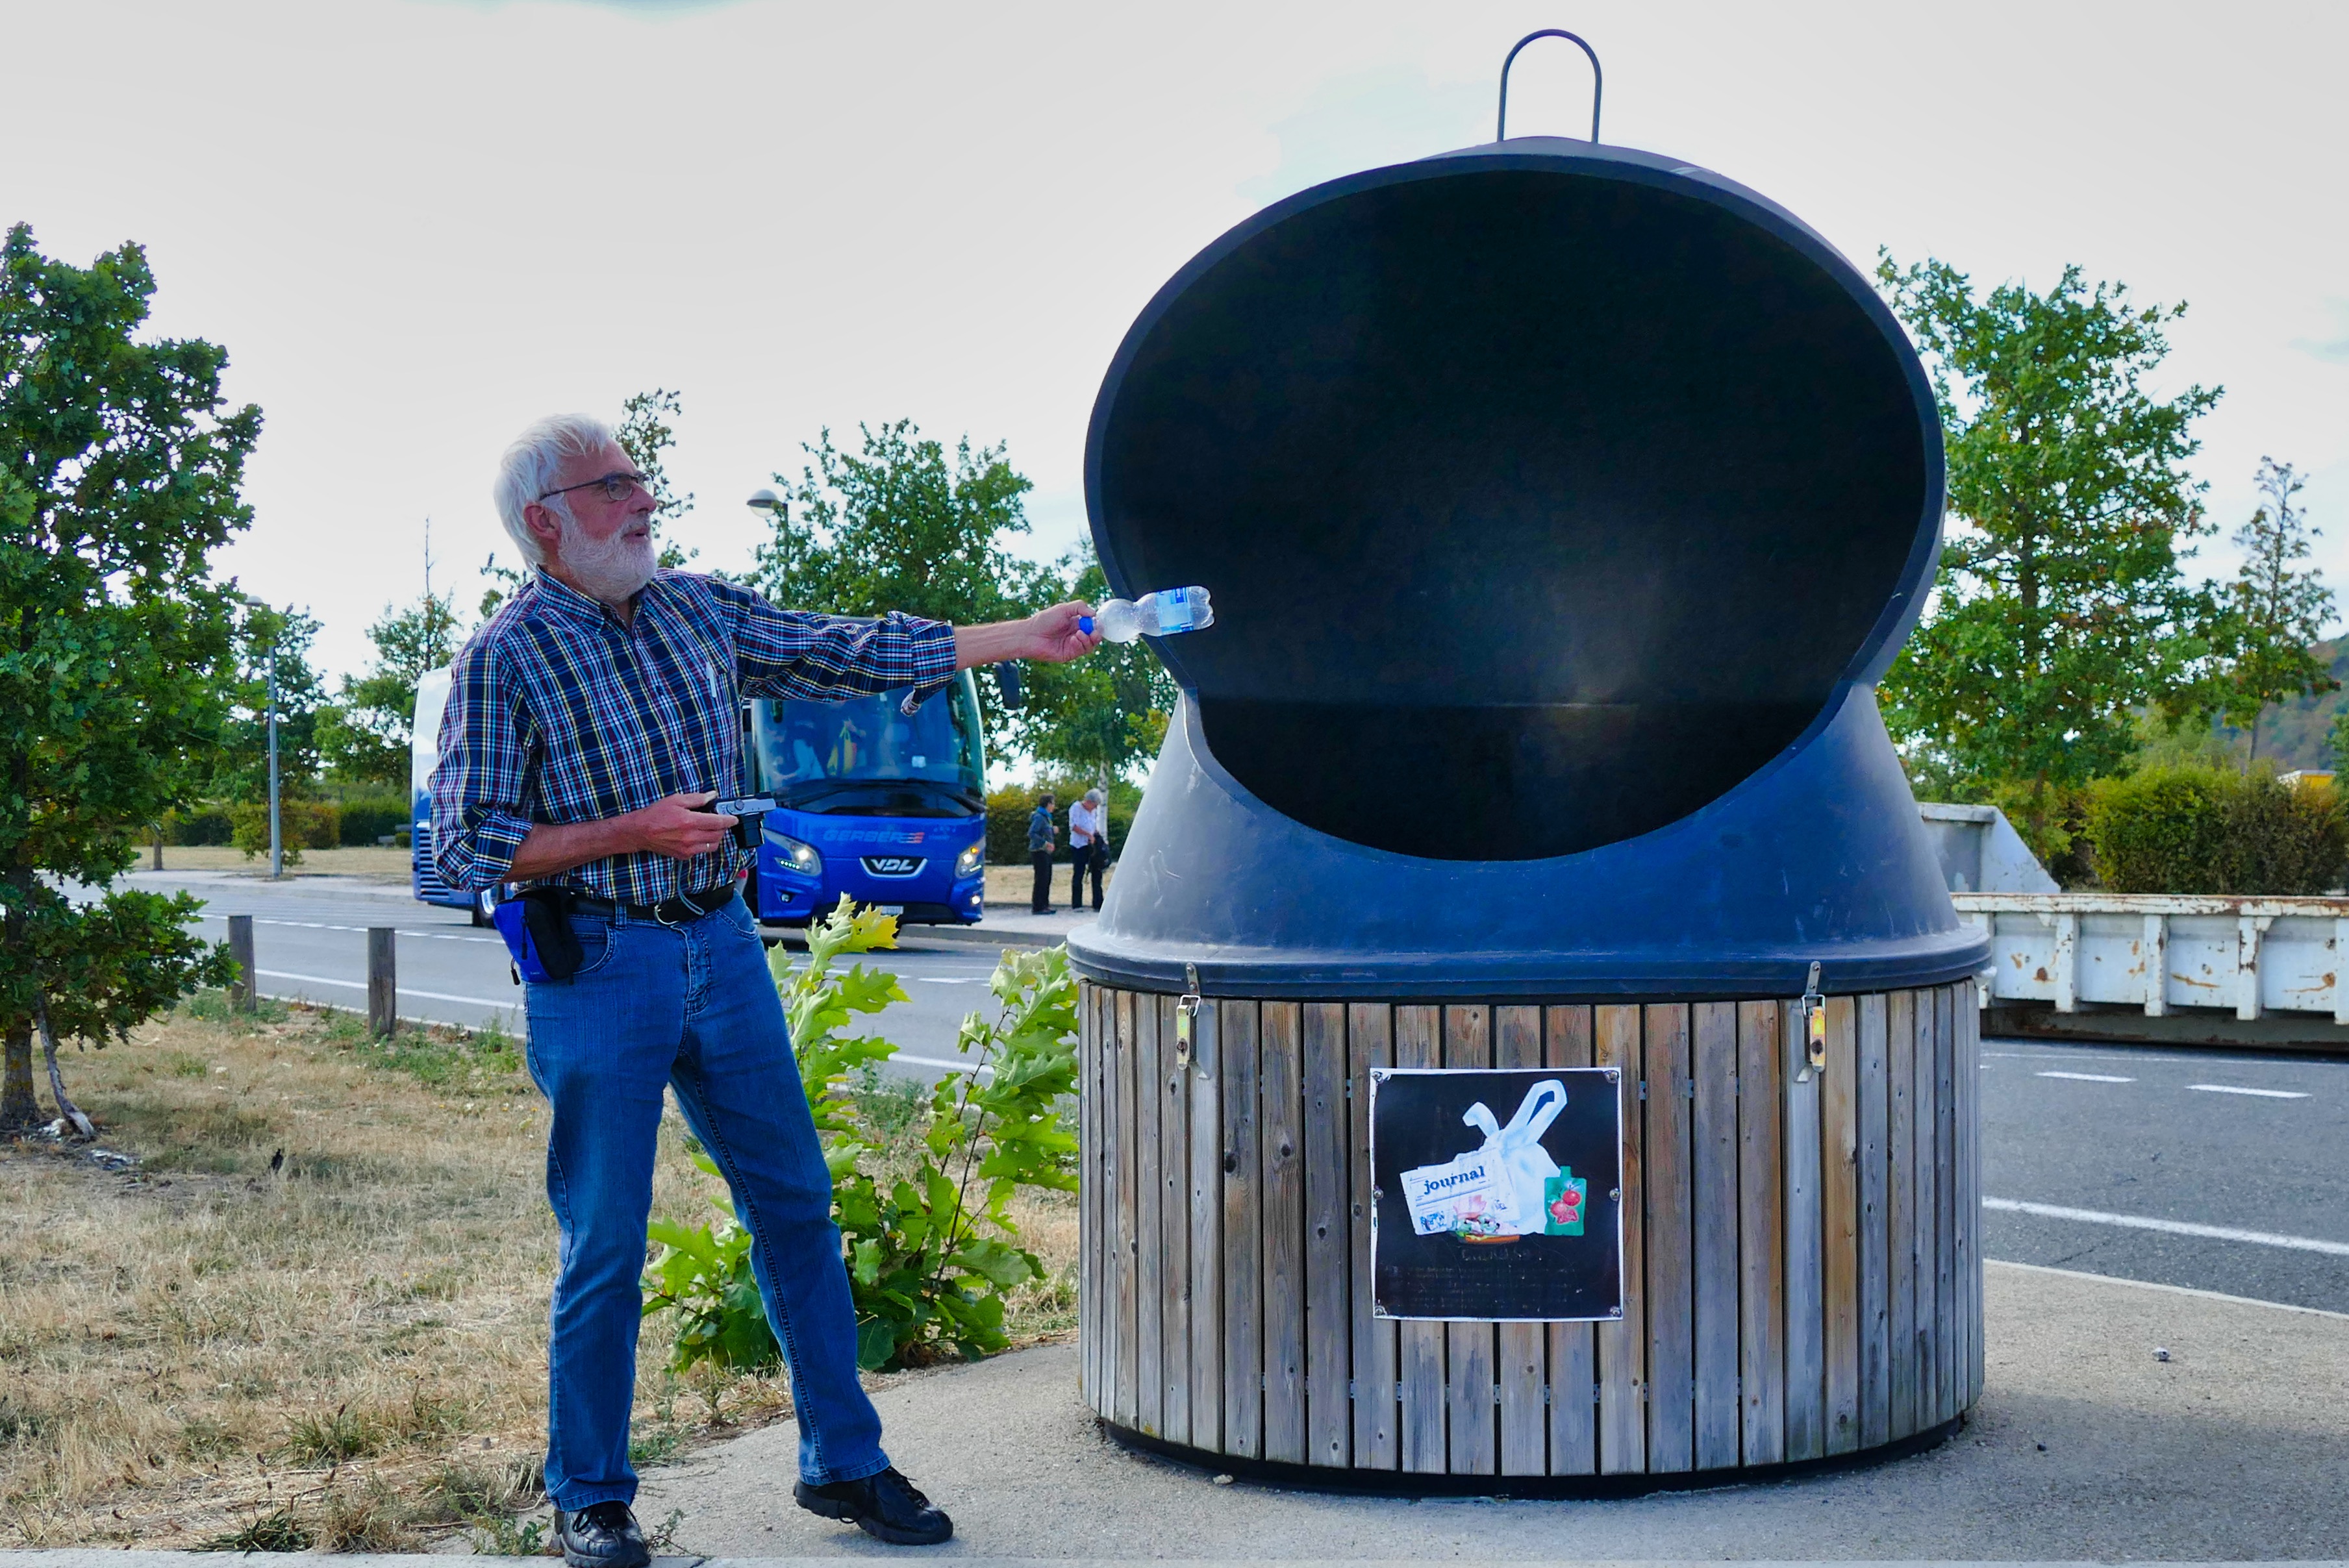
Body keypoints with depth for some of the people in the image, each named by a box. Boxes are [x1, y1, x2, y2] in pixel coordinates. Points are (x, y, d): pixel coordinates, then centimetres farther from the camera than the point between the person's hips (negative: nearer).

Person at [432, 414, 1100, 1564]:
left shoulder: (699, 611, 9)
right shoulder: (504, 659, -8)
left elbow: (845, 654, 10)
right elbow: (467, 850, -10)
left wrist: (1020, 639, 7)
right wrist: (631, 833, -17)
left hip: (723, 951, 6)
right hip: (599, 970, -6)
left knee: (795, 1207, 9)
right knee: (604, 1246, 1)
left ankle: (843, 1462, 22)